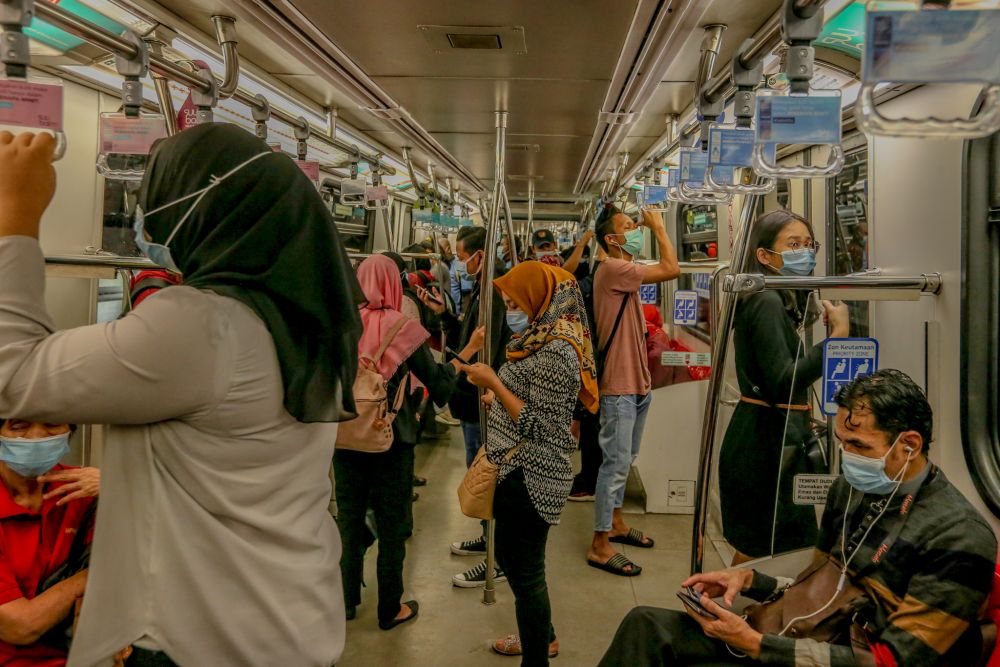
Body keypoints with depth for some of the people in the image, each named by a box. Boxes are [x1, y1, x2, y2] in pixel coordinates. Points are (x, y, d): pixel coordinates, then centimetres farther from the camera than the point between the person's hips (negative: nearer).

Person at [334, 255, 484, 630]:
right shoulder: (402, 328, -12)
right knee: (391, 524, 10)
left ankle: (347, 600, 31)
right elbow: (439, 383, -9)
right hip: (390, 438, -3)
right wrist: (468, 352, 0)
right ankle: (390, 609, 22)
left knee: (349, 518, 17)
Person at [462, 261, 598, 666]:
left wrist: (494, 383, -19)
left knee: (525, 571, 3)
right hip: (521, 471, 10)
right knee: (511, 559, 23)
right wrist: (498, 400, 7)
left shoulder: (555, 352, -20)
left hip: (530, 477, -10)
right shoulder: (543, 340, 10)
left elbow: (539, 426, -22)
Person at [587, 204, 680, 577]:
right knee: (616, 464, -5)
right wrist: (659, 226, -11)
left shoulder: (627, 274, 15)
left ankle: (616, 523, 35)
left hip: (637, 384, 10)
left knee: (624, 462, 20)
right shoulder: (612, 269, -18)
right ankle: (600, 546, 4)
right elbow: (671, 269, -20)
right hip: (619, 387, -10)